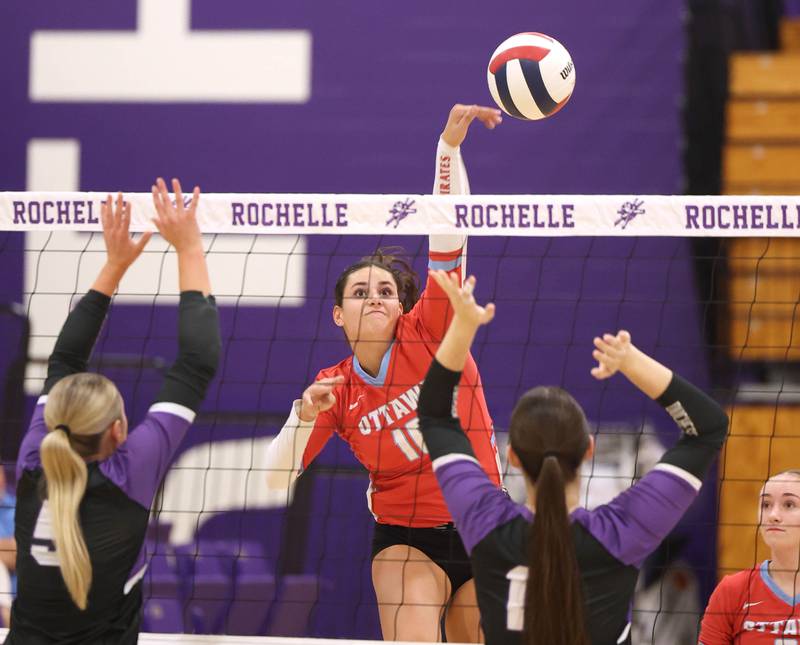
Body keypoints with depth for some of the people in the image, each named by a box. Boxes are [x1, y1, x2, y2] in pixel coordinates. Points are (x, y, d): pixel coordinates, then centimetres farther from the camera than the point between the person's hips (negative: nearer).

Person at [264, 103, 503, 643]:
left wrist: (450, 146, -26)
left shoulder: (428, 333, -5)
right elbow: (276, 480, -5)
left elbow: (447, 237, -16)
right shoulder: (336, 389, -1)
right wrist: (304, 415, -22)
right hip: (406, 537, -1)